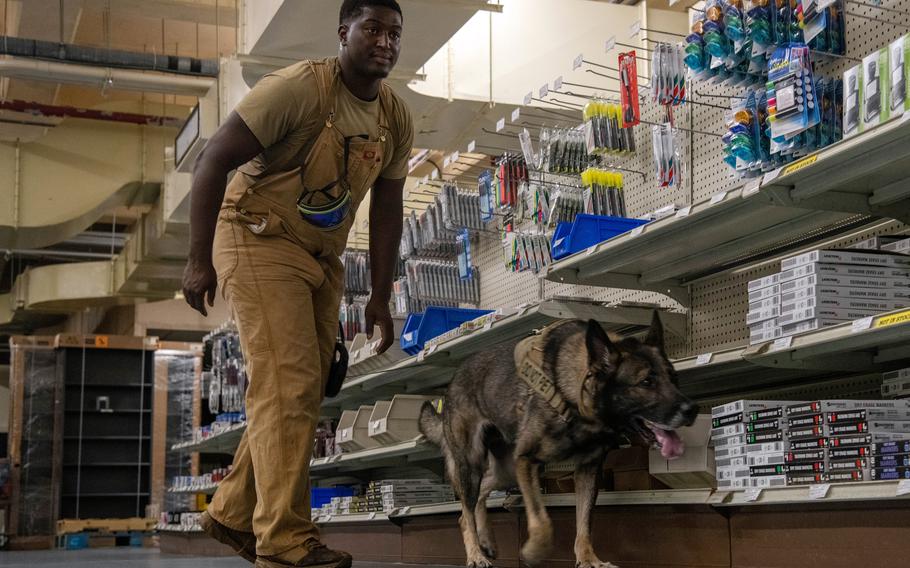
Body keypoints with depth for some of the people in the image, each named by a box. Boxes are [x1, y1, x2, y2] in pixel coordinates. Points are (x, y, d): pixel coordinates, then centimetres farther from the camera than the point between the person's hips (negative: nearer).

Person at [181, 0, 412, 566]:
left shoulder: (397, 118, 3)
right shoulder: (298, 88, -19)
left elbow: (386, 211, 10)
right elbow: (214, 160, -18)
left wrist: (381, 297, 7)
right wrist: (199, 260, -20)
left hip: (322, 258, 8)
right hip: (259, 241, -8)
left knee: (307, 390, 9)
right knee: (289, 387, -14)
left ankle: (234, 513, 23)